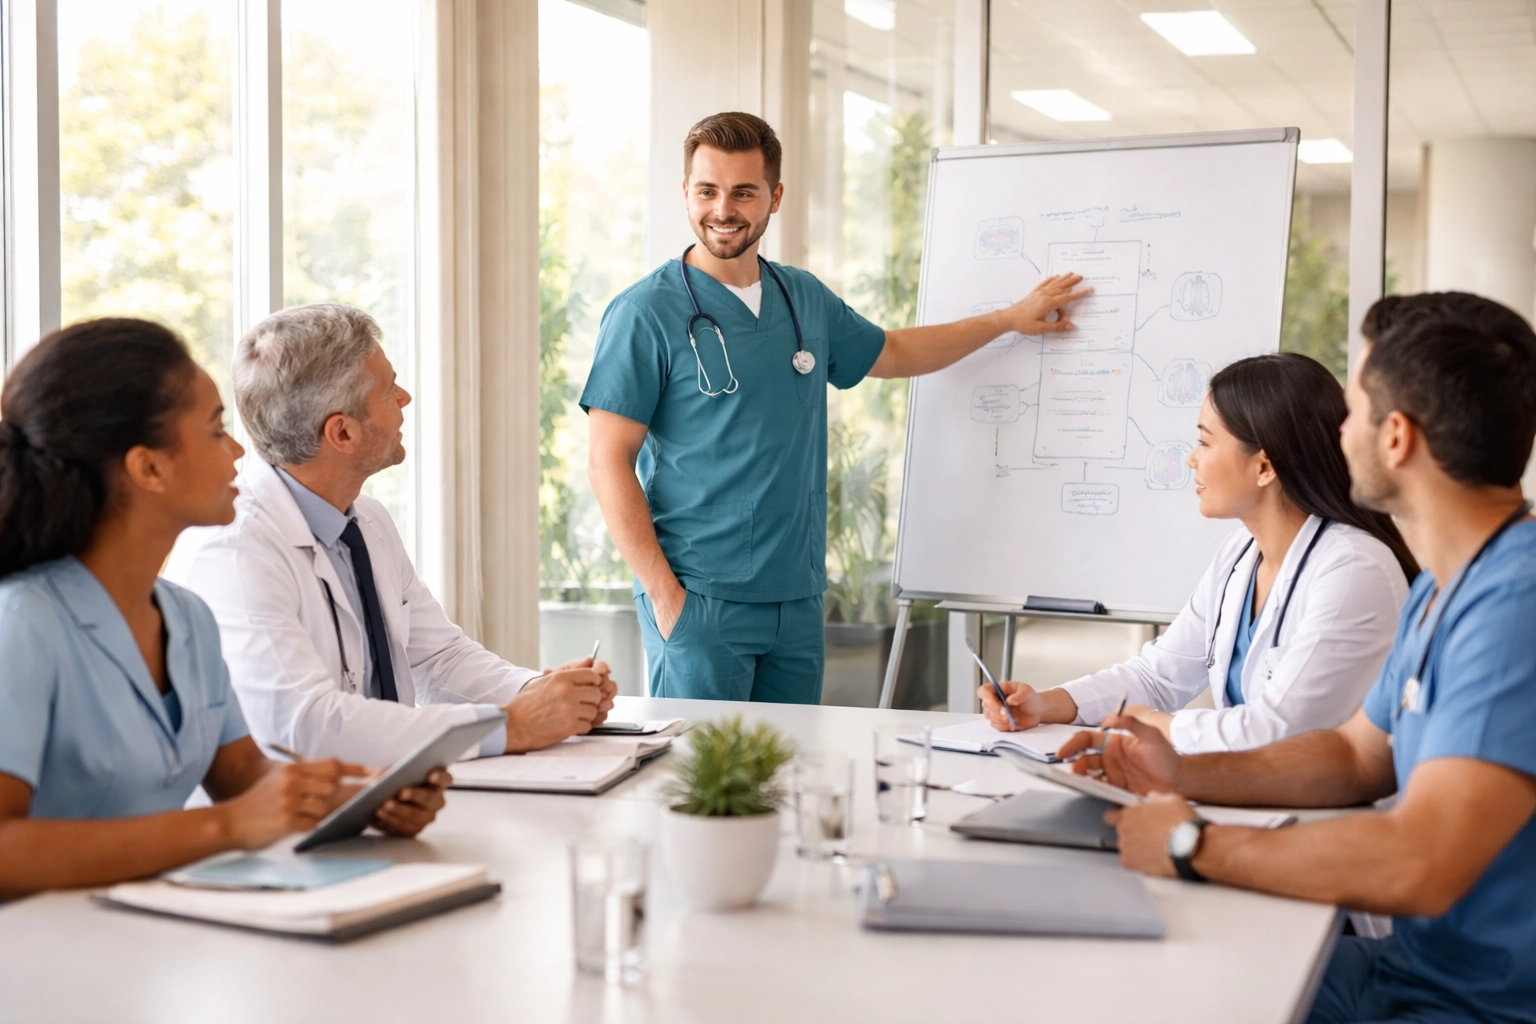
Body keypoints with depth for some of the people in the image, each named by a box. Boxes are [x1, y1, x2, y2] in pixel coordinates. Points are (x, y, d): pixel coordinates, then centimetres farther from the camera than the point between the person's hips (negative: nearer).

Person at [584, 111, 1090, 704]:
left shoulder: (806, 300, 11)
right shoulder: (646, 313, -7)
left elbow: (890, 353, 30)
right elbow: (609, 463, -9)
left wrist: (1011, 319, 29)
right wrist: (663, 593, -15)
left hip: (799, 601, 6)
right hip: (700, 602, -6)